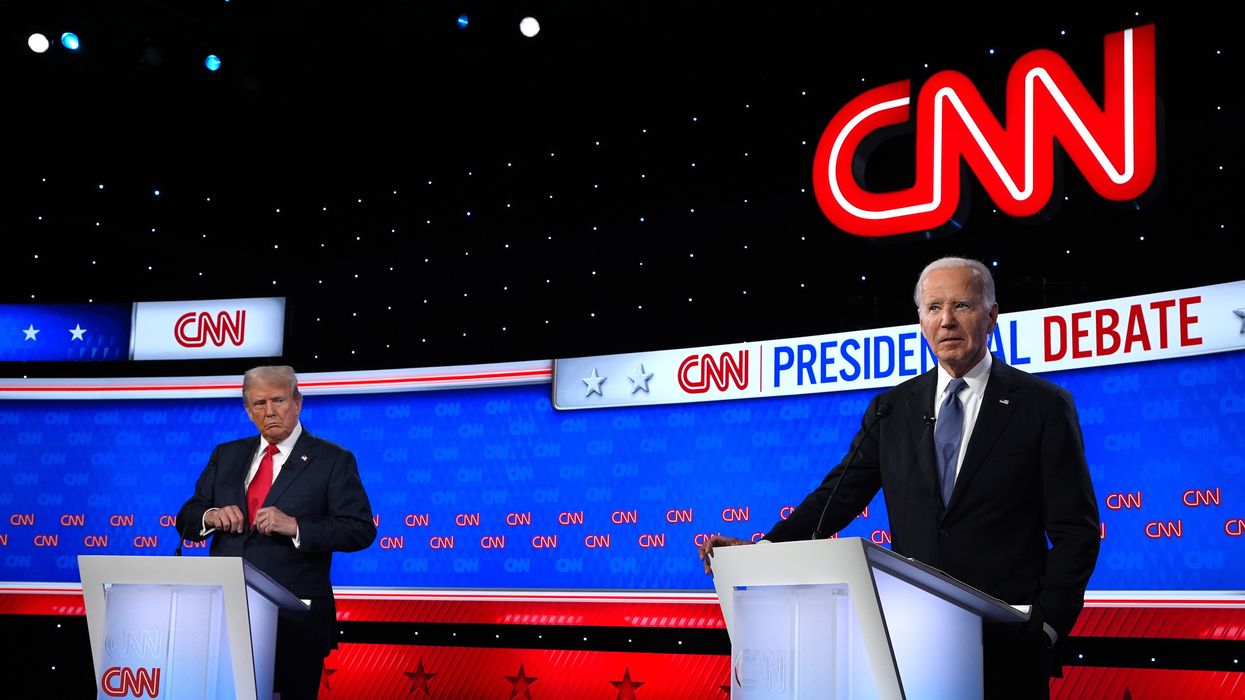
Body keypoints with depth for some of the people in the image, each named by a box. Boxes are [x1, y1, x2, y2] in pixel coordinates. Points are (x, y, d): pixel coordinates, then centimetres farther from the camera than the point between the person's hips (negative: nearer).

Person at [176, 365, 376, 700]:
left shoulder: (334, 460, -1)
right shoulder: (225, 456, 14)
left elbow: (361, 530, -9)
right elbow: (186, 520, 14)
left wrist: (294, 526, -22)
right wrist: (210, 517, -10)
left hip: (295, 621, -4)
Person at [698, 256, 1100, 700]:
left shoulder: (1044, 405, 0)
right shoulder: (892, 409, 10)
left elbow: (1075, 530, -1)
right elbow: (841, 494, 4)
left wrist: (1047, 625, -11)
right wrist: (764, 549, -10)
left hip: (1007, 644, -3)